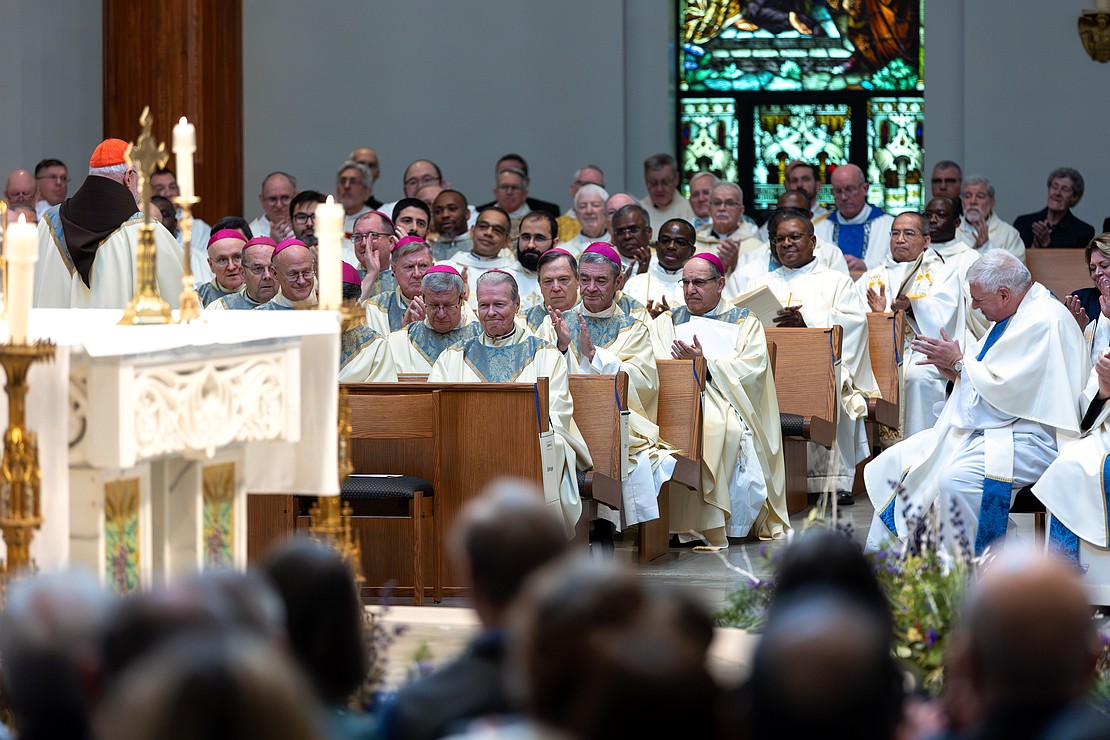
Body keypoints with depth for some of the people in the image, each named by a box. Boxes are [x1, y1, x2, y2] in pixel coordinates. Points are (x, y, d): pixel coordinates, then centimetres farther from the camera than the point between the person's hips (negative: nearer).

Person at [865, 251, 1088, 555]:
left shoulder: (1045, 322, -17)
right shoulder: (1011, 316, 14)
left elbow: (1004, 387, -22)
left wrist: (959, 361, -10)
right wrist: (951, 367, 2)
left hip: (1027, 436, -11)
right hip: (981, 428, 11)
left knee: (956, 479, -35)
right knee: (895, 462, 5)